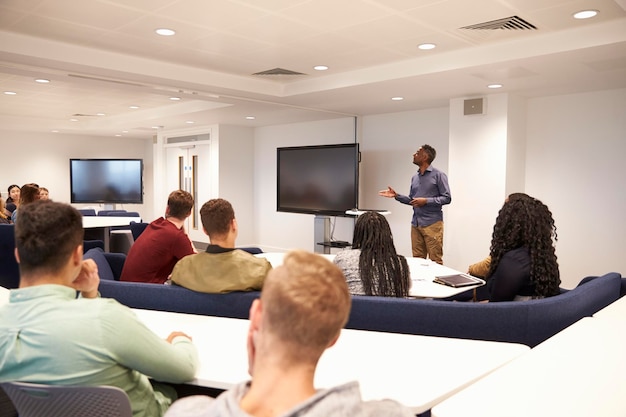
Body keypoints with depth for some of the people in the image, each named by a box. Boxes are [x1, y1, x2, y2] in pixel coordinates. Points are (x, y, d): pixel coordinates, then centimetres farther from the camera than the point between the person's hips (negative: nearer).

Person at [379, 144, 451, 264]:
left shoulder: (438, 175, -5)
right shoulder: (414, 177, 14)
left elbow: (447, 198, -9)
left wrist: (426, 201, -17)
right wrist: (396, 195, 5)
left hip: (432, 223, -6)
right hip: (415, 224, 7)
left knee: (435, 260, -1)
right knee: (417, 259, 10)